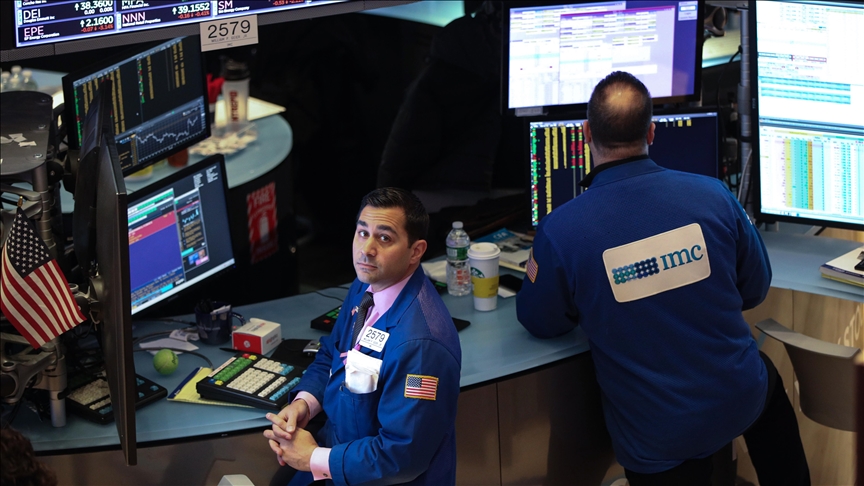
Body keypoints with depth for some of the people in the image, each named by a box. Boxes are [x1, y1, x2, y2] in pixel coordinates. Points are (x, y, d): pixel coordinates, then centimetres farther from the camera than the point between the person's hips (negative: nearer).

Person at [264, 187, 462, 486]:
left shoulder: (420, 343, -29)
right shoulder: (365, 288, -1)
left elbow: (401, 457, -27)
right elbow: (330, 355, 15)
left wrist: (312, 459, -17)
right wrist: (303, 402, -4)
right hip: (339, 453, 7)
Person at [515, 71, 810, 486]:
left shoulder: (560, 231, -20)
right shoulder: (713, 195, -13)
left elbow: (539, 323, -1)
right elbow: (756, 289, 3)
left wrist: (536, 280, 19)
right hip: (739, 402, 3)